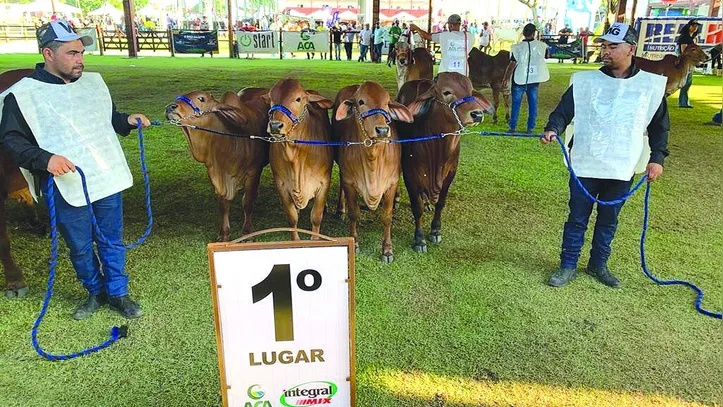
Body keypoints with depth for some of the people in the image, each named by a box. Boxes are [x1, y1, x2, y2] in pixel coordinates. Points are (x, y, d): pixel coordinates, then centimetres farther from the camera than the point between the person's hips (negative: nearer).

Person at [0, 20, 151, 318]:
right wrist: (44, 158, -21)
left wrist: (128, 120, 4)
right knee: (80, 247, 11)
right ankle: (95, 292, 33)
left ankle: (117, 293, 28)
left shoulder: (93, 82, 9)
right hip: (66, 188, -3)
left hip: (108, 181, 4)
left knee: (112, 241, 12)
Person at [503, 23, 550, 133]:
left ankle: (512, 127, 9)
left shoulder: (517, 47, -12)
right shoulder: (541, 46, -2)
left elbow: (512, 64, -13)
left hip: (519, 79, -2)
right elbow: (546, 56, 20)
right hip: (534, 79, 2)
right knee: (533, 103, 10)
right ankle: (530, 128, 13)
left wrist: (506, 79, -6)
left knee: (516, 103, 7)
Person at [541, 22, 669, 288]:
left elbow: (659, 126, 9)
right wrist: (553, 130, -24)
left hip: (622, 169, 2)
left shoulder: (650, 85, 2)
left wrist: (657, 157, -1)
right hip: (584, 166, -1)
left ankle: (598, 265, 32)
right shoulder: (586, 81, -1)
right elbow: (563, 111, -4)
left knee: (608, 220, 14)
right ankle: (568, 266, 19)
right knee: (577, 219, 6)